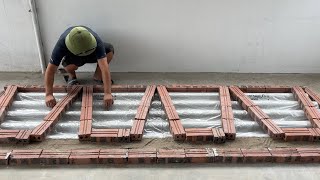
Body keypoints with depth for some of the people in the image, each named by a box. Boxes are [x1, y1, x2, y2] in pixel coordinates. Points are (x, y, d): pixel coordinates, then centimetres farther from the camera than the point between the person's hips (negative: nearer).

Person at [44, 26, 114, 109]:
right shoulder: (61, 44, -39)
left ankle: (98, 76, -5)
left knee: (110, 49, -30)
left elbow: (104, 67, -48)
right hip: (72, 56, -1)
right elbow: (50, 70, -36)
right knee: (69, 66, -38)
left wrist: (107, 93, -56)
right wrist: (49, 94, -44)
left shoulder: (96, 41, -41)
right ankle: (72, 76, 1)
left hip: (93, 54, 1)